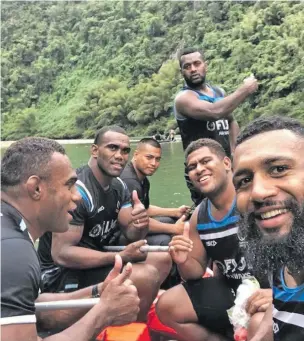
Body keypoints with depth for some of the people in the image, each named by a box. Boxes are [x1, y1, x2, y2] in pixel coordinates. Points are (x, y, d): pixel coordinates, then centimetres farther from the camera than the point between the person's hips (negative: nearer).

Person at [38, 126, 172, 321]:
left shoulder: (119, 186, 4)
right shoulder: (78, 190, -24)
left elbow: (132, 234, 1)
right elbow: (61, 254, -26)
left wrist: (141, 224, -23)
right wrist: (121, 257, -29)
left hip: (96, 263, 9)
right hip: (62, 275, -9)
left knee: (163, 260, 8)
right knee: (146, 275, -27)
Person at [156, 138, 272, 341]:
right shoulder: (199, 216, 2)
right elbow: (197, 272, 10)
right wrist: (183, 262, -13)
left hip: (271, 289, -6)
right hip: (230, 289, 7)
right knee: (167, 307, 2)